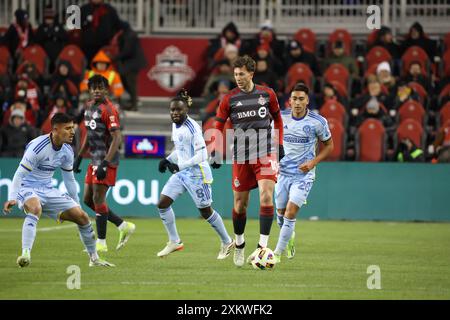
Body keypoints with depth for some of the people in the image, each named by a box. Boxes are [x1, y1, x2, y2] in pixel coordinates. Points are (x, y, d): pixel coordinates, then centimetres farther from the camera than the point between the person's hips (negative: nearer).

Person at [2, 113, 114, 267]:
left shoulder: (67, 151, 1)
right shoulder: (38, 147, -22)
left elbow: (69, 179, 17)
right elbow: (19, 174, -24)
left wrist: (76, 203, 22)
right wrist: (12, 198, -36)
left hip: (48, 191, 7)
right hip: (27, 189, -7)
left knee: (82, 216, 0)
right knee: (35, 208, -41)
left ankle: (94, 258, 19)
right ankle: (25, 254, -48)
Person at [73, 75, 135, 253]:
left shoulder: (108, 109, -14)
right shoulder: (89, 107, 13)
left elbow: (117, 138, -19)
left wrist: (105, 164, -25)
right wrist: (79, 157, 21)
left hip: (106, 160, -9)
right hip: (95, 160, 9)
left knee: (98, 199, -8)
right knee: (88, 199, 10)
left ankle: (101, 243, -1)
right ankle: (124, 227, 18)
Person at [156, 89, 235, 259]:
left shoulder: (192, 127, -19)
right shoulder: (175, 126, 7)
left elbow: (201, 155, -22)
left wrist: (179, 165, -27)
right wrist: (168, 160, 5)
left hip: (197, 173, -8)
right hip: (181, 173, 8)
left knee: (205, 211, 3)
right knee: (162, 203, -1)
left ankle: (227, 242, 21)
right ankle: (174, 241, 10)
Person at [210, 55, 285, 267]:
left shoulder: (267, 94, 2)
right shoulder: (230, 99, 0)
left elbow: (277, 119, 17)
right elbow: (218, 126, 6)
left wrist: (279, 144, 11)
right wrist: (215, 152, -6)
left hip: (266, 154, -1)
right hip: (241, 158, 1)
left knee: (266, 197, -19)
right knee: (240, 203, 6)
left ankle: (262, 246, -19)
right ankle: (239, 245, 28)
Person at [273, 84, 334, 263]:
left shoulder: (318, 122, -10)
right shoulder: (281, 118, -3)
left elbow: (329, 145, 3)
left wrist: (313, 162, -11)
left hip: (304, 174, -3)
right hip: (283, 172, 3)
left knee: (291, 212, -15)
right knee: (281, 212, 10)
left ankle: (278, 253, -8)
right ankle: (289, 237, 44)